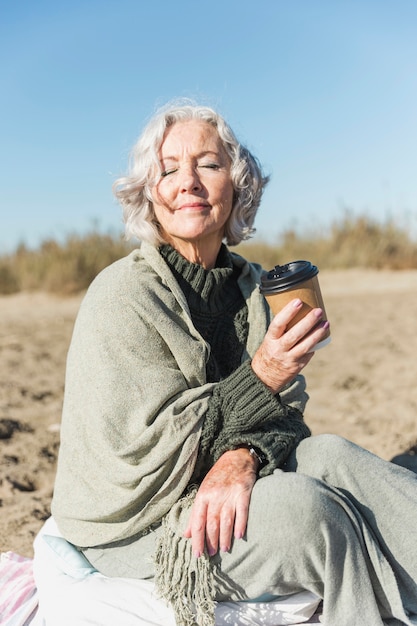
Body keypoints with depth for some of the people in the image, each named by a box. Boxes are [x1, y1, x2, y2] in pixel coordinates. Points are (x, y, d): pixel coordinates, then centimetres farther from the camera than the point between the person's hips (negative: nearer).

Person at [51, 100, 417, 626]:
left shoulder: (250, 285, 2)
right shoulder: (122, 295, -17)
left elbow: (287, 411, -2)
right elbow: (138, 448, -20)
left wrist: (244, 455, -26)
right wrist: (258, 380, -25)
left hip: (214, 486, 5)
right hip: (133, 525, -5)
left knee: (327, 454, -21)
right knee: (305, 506, -27)